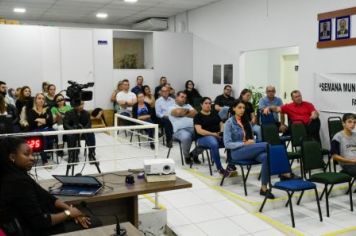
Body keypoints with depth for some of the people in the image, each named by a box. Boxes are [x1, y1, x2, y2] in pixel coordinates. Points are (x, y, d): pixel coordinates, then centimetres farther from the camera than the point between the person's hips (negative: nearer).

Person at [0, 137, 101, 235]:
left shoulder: (18, 175, 3)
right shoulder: (18, 182, -28)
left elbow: (46, 197, 7)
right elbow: (40, 221, -28)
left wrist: (70, 209, -5)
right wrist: (68, 213, -14)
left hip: (35, 225, 9)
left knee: (87, 218, 18)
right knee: (95, 224, 1)